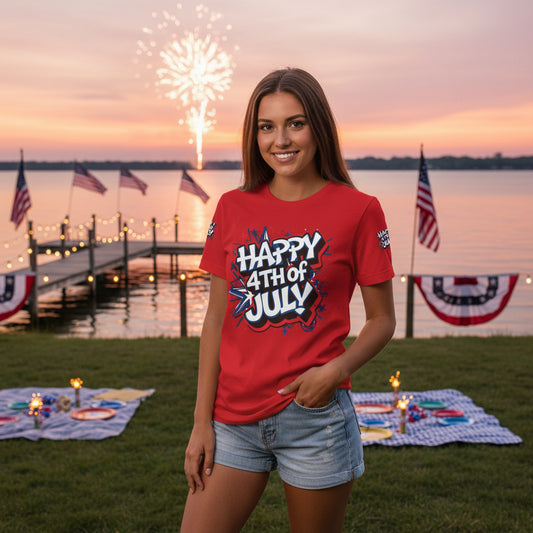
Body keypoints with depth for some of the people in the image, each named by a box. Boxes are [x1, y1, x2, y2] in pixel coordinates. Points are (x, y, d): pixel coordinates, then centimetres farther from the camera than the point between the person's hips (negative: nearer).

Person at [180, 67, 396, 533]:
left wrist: (336, 371, -16)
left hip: (315, 418, -2)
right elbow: (216, 319, 7)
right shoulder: (233, 208, 5)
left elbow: (382, 319, 2)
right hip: (234, 419, 3)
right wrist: (202, 421, 4)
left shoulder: (358, 210, -3)